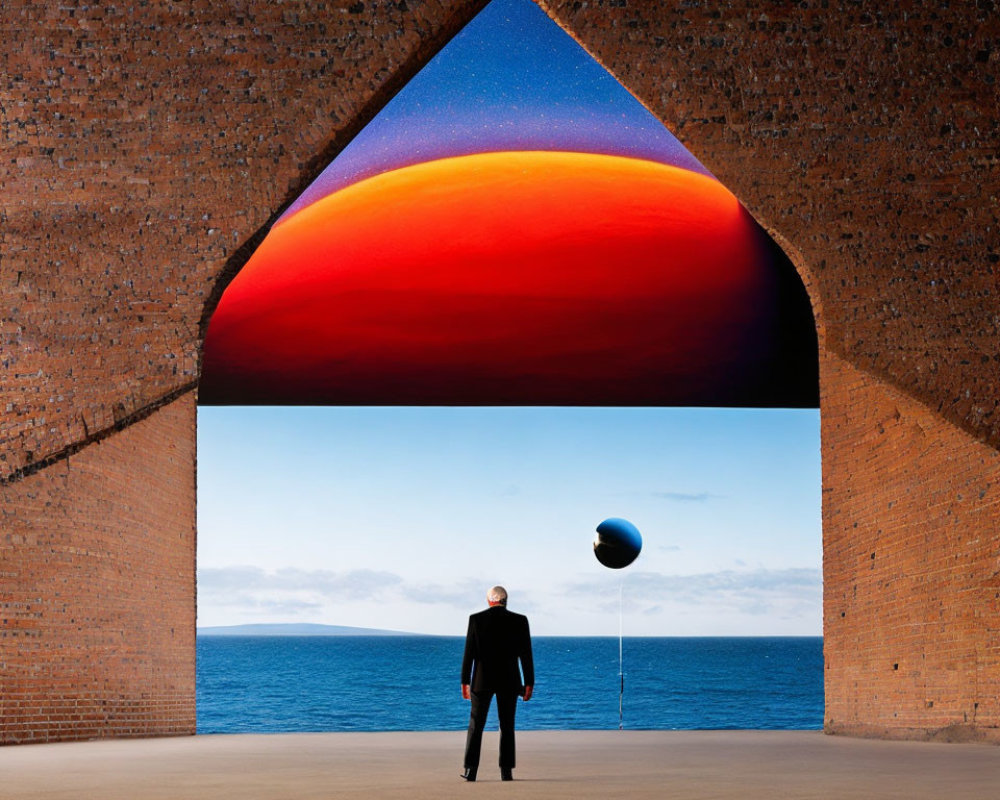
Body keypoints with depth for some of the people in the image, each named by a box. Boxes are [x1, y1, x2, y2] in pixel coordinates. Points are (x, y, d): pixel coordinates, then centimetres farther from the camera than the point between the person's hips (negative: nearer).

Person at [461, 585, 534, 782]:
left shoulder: (476, 619, -3)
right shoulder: (519, 621, -2)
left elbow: (469, 653, -3)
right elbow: (526, 654, -2)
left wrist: (465, 682, 3)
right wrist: (529, 683, 3)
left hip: (482, 680, 0)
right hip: (508, 681, 0)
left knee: (476, 725, 6)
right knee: (507, 726, 7)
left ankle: (470, 770, 0)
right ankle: (506, 771, 3)